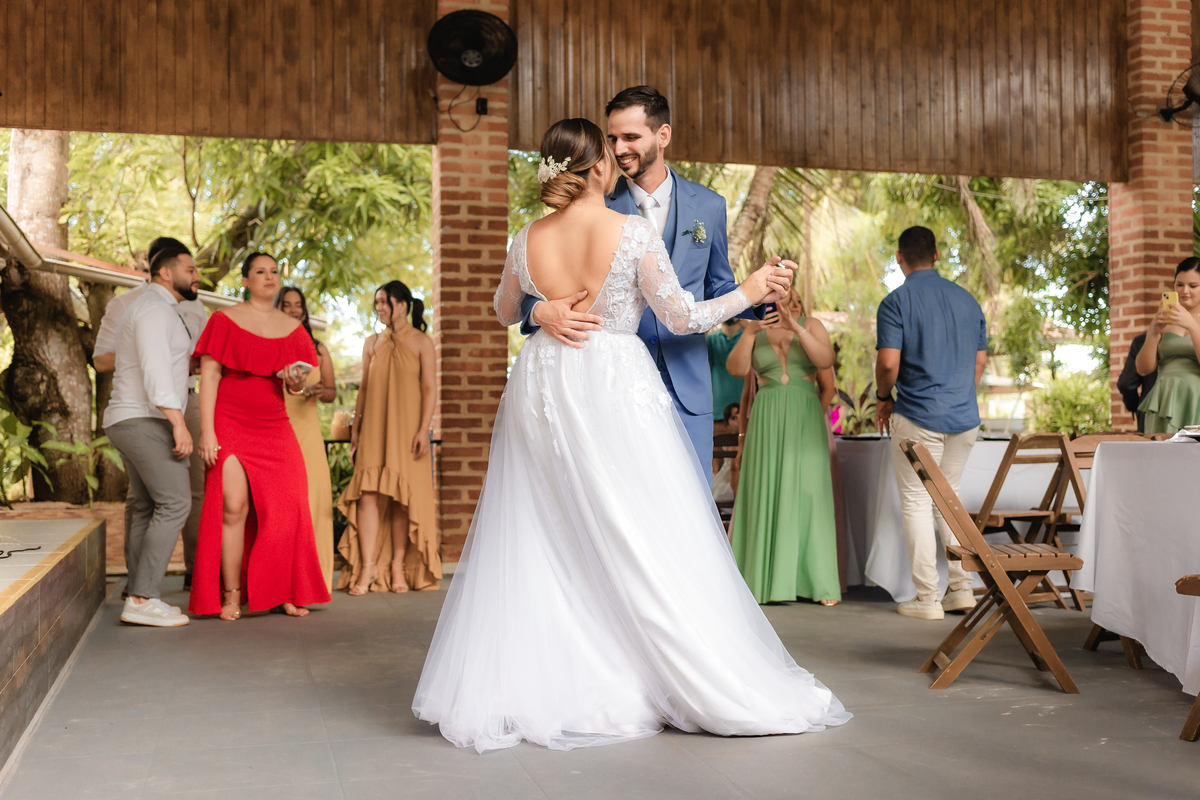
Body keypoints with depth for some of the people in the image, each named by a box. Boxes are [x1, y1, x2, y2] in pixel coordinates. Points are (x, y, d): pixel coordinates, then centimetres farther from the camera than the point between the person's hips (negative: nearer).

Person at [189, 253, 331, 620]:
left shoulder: (292, 328, 13)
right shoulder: (225, 320, 3)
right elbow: (209, 375, -3)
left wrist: (296, 382, -10)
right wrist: (207, 431, -11)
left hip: (275, 428, 4)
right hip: (231, 426, -3)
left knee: (286, 509, -4)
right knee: (233, 507, -11)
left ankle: (283, 593, 6)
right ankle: (231, 597, -3)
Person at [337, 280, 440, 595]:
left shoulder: (421, 342, 1)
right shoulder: (372, 343, 14)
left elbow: (430, 389, -3)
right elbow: (364, 388, 15)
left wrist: (423, 430, -12)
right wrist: (355, 428, 9)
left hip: (406, 428, -3)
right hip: (374, 427, 3)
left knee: (402, 497, -1)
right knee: (368, 494, -8)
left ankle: (398, 566, 6)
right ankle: (367, 568, -8)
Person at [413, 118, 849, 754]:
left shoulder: (528, 241, 0)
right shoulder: (634, 234, -11)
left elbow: (504, 314, 17)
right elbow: (681, 318, -5)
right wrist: (750, 292, 9)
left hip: (544, 389, 4)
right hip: (617, 389, -3)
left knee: (537, 546, 11)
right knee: (647, 541, 3)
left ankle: (518, 687, 18)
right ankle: (706, 683, 12)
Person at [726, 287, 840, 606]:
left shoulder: (811, 325, 5)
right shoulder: (756, 331, 8)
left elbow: (825, 360, -13)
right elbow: (736, 368, -7)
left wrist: (796, 327, -23)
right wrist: (749, 332, -20)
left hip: (805, 420, -1)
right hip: (767, 421, 1)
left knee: (809, 492, -6)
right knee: (765, 494, -2)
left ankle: (820, 581, -3)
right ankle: (765, 578, 4)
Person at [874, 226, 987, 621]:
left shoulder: (896, 302, -8)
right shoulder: (966, 299, 10)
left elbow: (888, 363, -15)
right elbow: (980, 360, 14)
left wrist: (883, 399, 2)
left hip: (918, 415, -6)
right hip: (965, 416, 6)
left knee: (916, 501, 3)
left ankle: (927, 598, 4)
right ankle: (962, 588, 17)